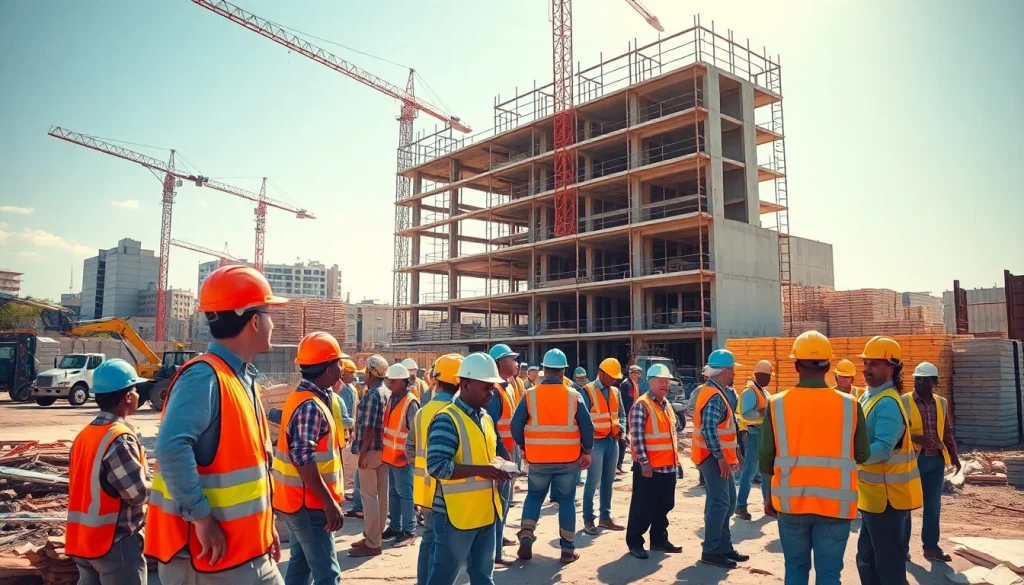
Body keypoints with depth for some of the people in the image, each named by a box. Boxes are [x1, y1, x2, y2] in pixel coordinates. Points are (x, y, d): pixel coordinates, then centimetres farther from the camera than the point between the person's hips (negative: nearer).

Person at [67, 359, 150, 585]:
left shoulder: (85, 434, 8)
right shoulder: (119, 439, -21)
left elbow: (85, 487, 14)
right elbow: (138, 494, -20)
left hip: (84, 540, 9)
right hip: (115, 543, -9)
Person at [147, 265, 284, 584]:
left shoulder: (243, 378, 10)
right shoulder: (204, 377, -19)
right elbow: (171, 447, -33)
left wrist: (264, 524, 14)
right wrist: (202, 518, -28)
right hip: (214, 554, -9)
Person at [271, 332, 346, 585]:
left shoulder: (304, 397, 10)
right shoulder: (311, 405, -22)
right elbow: (303, 459, -27)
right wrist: (329, 502, -25)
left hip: (298, 499, 10)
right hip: (308, 502, -10)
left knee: (301, 565, 18)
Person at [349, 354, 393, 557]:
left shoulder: (371, 395, -15)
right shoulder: (388, 393, 10)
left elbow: (369, 427, -20)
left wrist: (362, 453, -18)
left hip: (371, 451, -9)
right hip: (384, 450, 9)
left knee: (369, 496, -3)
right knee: (381, 495, 12)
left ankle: (372, 543, 0)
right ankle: (375, 537, 22)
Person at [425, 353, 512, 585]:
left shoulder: (486, 419, 11)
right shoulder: (447, 420, -17)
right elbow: (437, 466, -24)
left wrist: (497, 469, 3)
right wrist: (479, 470, -27)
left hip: (484, 513, 8)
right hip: (455, 514, -8)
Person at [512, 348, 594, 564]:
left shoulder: (530, 395, -6)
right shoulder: (574, 396, -6)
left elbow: (516, 425, -5)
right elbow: (587, 427, -5)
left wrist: (523, 447, 11)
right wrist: (587, 451, 8)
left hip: (538, 459, 0)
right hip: (568, 459, 0)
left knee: (534, 495, 19)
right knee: (567, 500, 12)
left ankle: (526, 537, 5)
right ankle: (568, 549, 16)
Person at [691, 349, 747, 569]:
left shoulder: (717, 391, 13)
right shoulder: (714, 396, -20)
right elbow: (708, 429, -28)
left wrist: (729, 455, 19)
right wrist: (720, 457, -24)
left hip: (720, 457, 10)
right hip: (714, 457, -10)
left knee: (727, 502, 15)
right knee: (719, 504, -5)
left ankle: (724, 547, 23)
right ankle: (710, 551, 3)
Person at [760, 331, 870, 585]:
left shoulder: (777, 404, -6)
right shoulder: (849, 405, -7)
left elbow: (765, 457, -1)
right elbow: (862, 454, 1)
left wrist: (771, 495, 14)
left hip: (791, 501, 1)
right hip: (835, 503, -1)